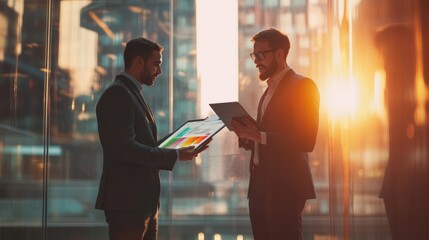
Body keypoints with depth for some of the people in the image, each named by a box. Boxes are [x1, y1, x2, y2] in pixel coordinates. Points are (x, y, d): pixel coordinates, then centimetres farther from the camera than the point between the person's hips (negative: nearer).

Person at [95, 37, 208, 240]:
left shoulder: (133, 93, 19)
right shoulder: (117, 94, -12)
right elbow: (125, 148, -22)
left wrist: (175, 149, 6)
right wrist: (175, 155, -18)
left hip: (144, 201, 10)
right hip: (127, 202, -10)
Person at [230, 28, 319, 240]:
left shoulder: (303, 86, -8)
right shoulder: (270, 90, 19)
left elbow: (306, 141, -17)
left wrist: (260, 136, -23)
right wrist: (247, 137, 1)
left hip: (285, 186, -8)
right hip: (260, 185, 8)